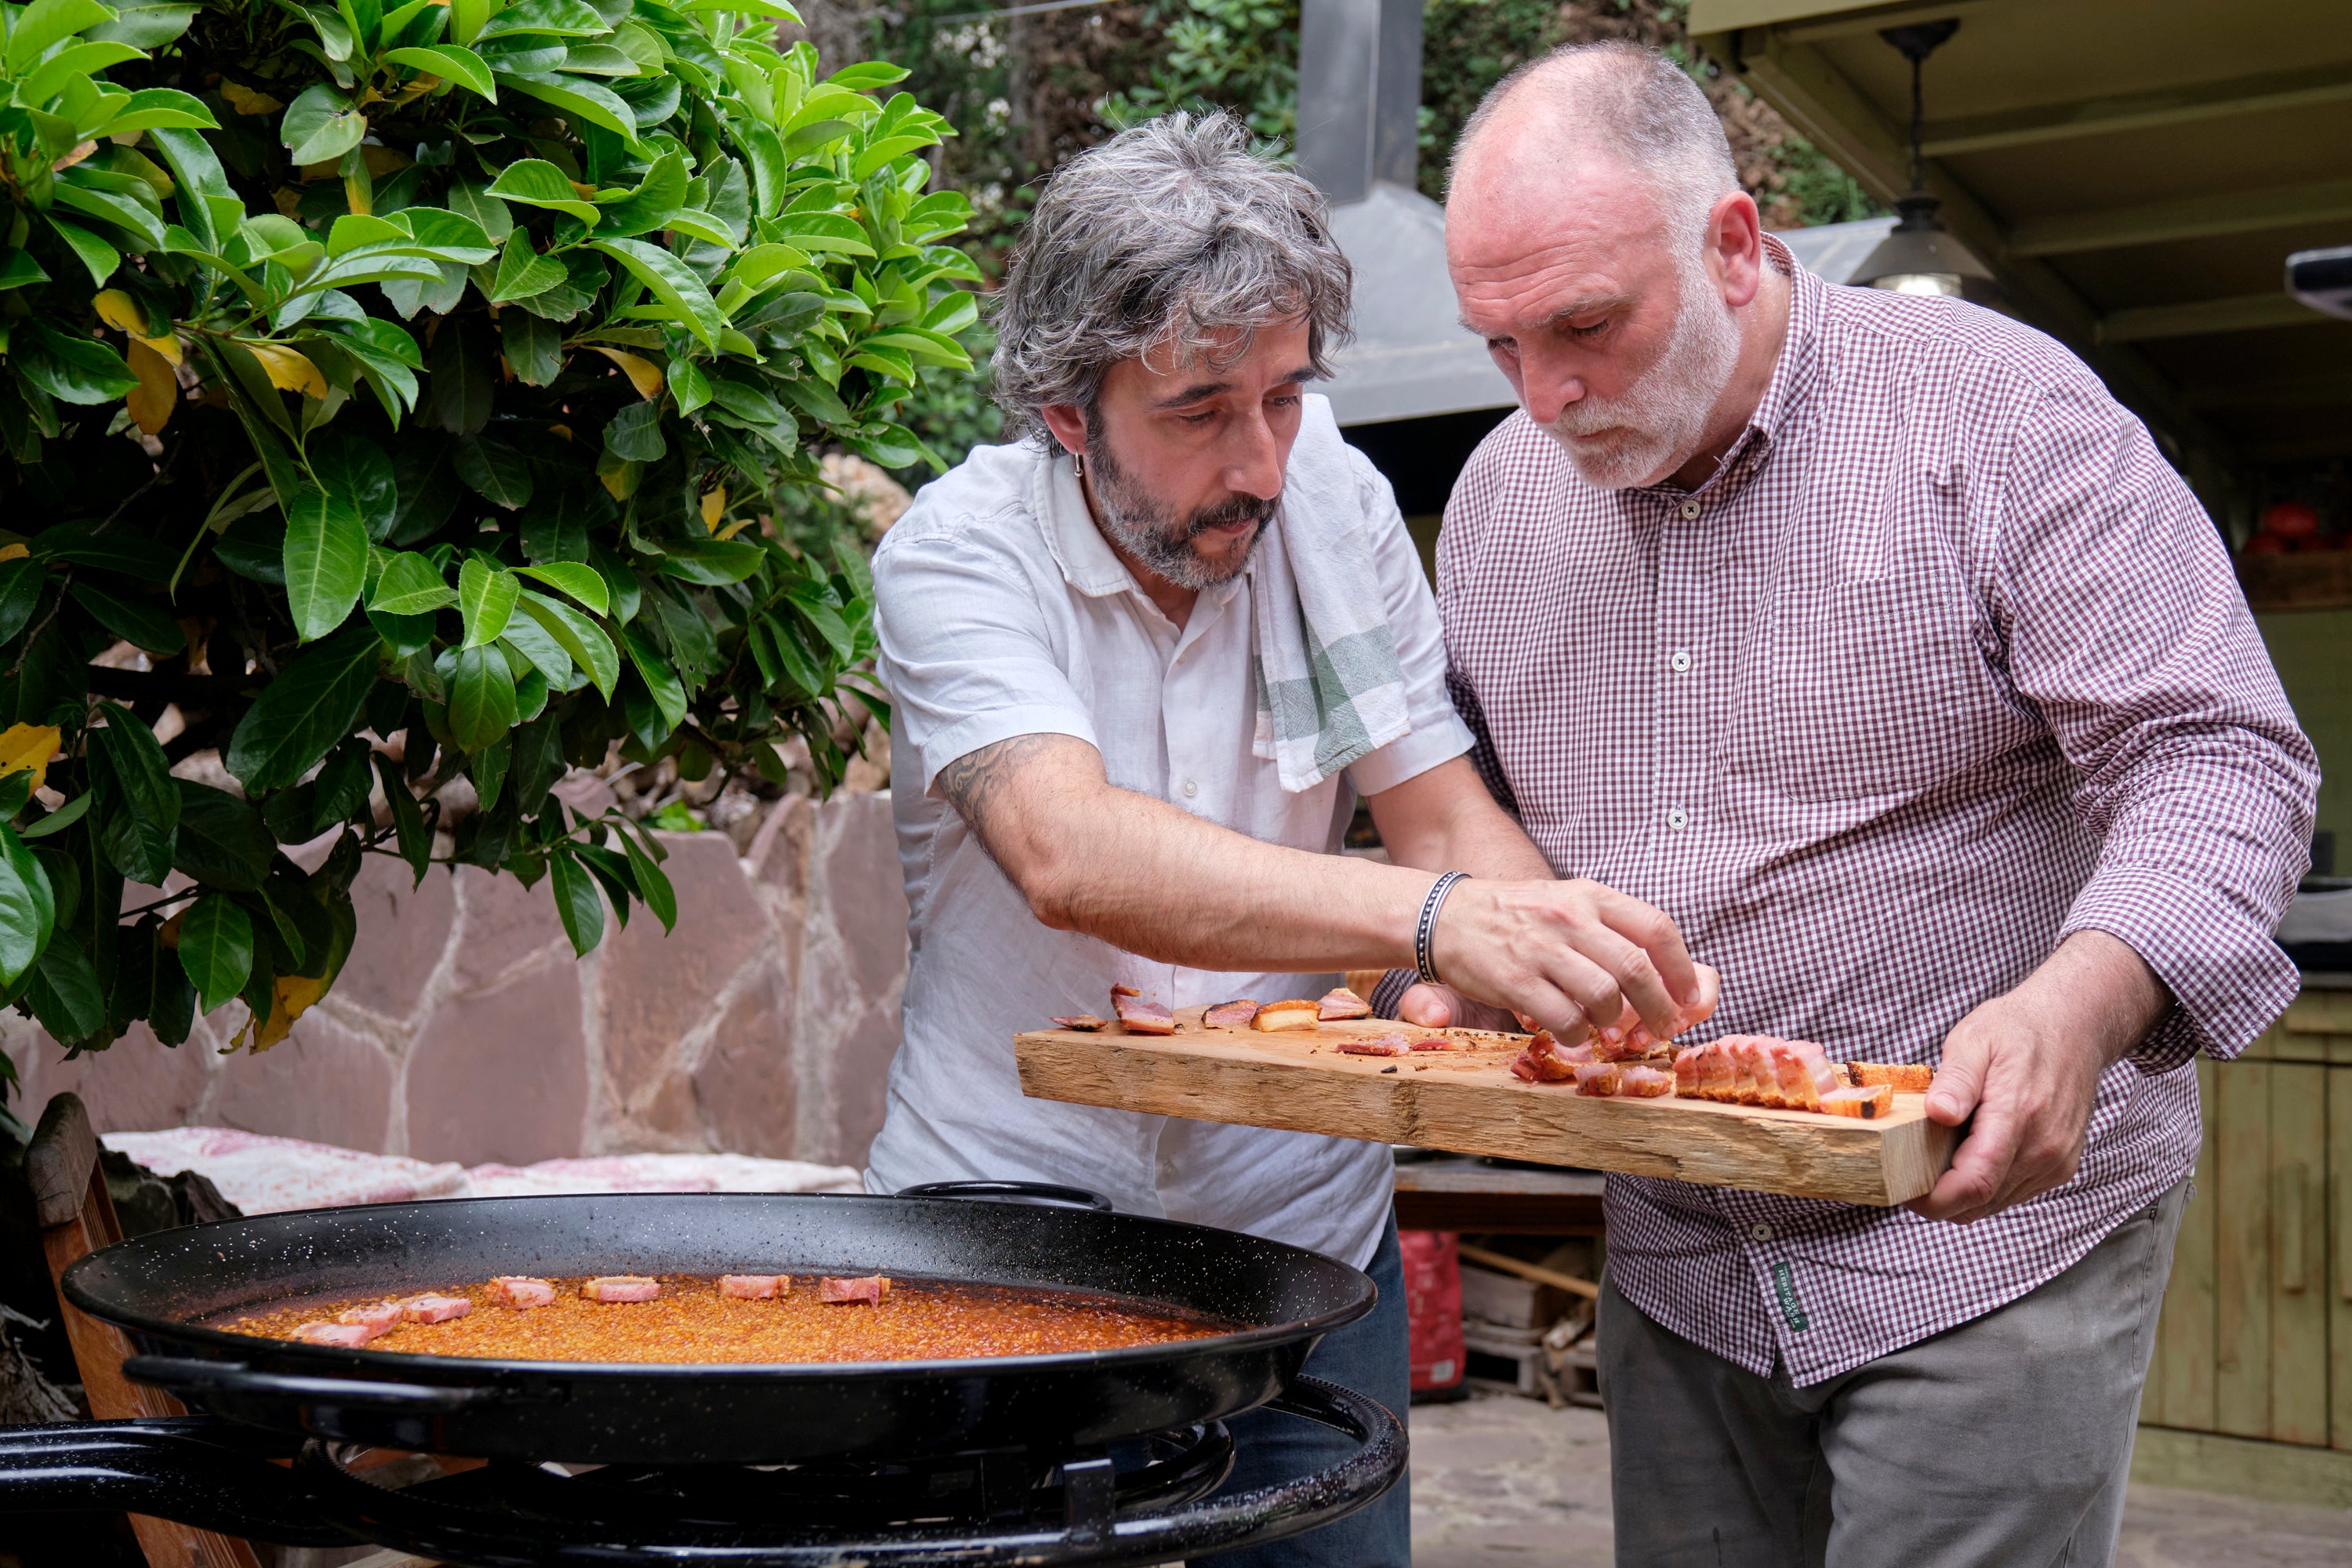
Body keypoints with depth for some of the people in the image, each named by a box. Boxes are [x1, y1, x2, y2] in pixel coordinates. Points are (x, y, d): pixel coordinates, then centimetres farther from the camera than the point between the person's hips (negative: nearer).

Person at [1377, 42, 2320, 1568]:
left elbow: (2215, 757, -16)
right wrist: (1449, 970, -3)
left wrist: (2078, 1006, -33)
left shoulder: (1999, 412, -12)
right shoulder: (1498, 496, 5)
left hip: (1991, 1229, -5)